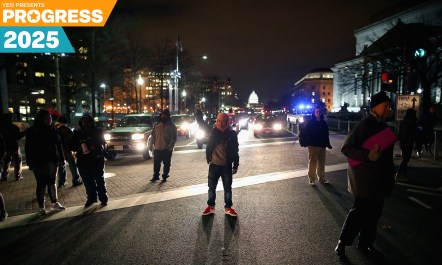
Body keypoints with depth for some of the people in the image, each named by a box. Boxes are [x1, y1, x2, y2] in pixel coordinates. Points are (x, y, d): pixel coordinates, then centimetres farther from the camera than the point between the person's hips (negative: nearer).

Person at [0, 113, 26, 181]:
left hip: (6, 147, 4)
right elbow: (18, 136, -10)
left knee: (6, 162, 14)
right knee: (17, 162, 6)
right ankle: (18, 176, 7)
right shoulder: (14, 127, -13)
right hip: (15, 147, -4)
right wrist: (24, 132, -3)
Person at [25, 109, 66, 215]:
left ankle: (54, 203, 23)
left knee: (52, 182, 13)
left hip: (53, 160, 4)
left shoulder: (53, 129, 4)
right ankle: (41, 207, 14)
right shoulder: (32, 131, -6)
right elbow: (29, 148, -7)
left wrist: (61, 158, 4)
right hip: (39, 162, -3)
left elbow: (59, 144, 8)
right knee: (41, 184, 4)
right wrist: (31, 163, -12)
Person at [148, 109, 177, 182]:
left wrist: (170, 147, -17)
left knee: (166, 164, 5)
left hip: (167, 149, -3)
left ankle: (165, 176, 18)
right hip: (157, 148, 3)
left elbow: (174, 138, -6)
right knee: (156, 163, 9)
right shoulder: (157, 125, 9)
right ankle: (156, 176, 22)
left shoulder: (172, 126, -2)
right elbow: (153, 136, 13)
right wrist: (150, 145, 6)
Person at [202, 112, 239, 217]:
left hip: (227, 166, -1)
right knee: (211, 187, 10)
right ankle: (210, 206, 26)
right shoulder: (214, 132, 0)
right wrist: (208, 156, 2)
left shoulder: (232, 134, -3)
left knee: (228, 188, 10)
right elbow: (209, 146, 9)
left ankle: (228, 207, 24)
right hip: (214, 165, 1)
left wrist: (235, 165, 1)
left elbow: (235, 151, 1)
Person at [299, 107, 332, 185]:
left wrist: (328, 144, 12)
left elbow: (326, 135, 12)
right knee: (312, 163, -1)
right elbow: (303, 132, -7)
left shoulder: (324, 123, 8)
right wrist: (303, 142, -12)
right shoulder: (310, 123, -5)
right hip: (313, 146, -4)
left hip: (322, 146, 5)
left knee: (322, 163, 11)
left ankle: (322, 178, 24)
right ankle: (311, 179, 8)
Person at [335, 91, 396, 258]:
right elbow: (346, 148, -18)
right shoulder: (364, 125, -15)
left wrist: (390, 176, 16)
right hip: (364, 179, -8)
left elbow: (386, 152, 18)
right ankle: (342, 242, 15)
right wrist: (367, 155, -28)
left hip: (379, 179, 8)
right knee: (360, 211, -2)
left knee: (374, 213, 14)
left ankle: (365, 244, 29)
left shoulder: (383, 126, 10)